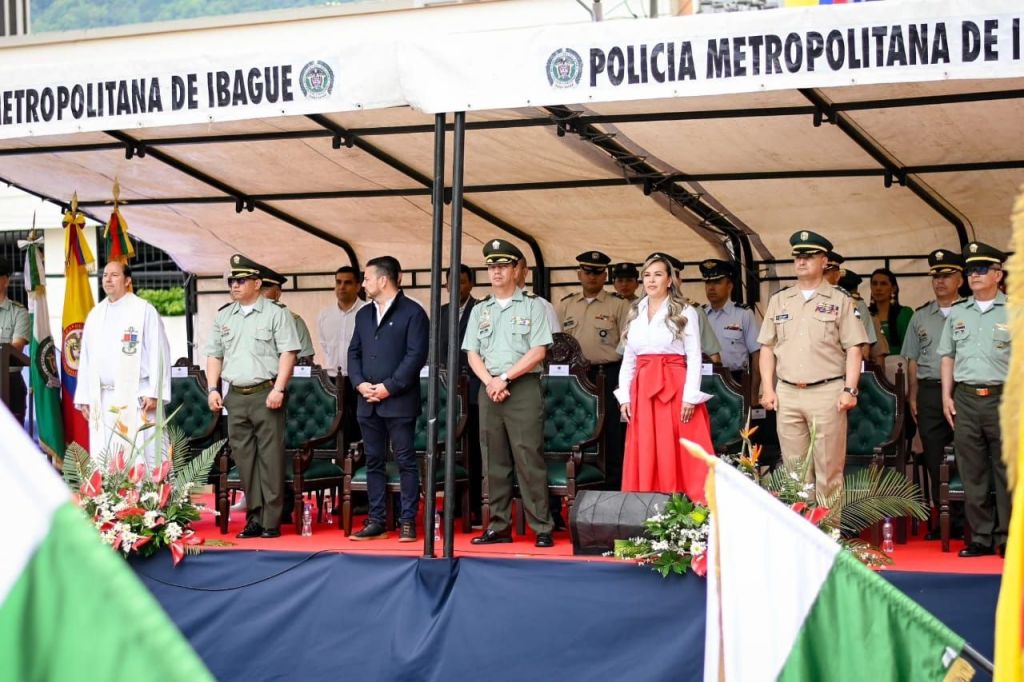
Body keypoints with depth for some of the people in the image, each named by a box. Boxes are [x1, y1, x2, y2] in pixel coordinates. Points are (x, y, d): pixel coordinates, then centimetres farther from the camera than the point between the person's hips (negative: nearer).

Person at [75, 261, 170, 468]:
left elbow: (158, 353, -5)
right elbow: (86, 358, 18)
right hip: (102, 398, 5)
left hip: (136, 395, -5)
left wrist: (153, 393, -11)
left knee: (142, 454, -8)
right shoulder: (95, 314, 17)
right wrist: (84, 397, 12)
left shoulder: (144, 310, 0)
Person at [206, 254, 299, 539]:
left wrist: (278, 389, -14)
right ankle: (254, 518, 12)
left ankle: (271, 521, -1)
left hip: (266, 395, -5)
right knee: (244, 458, 5)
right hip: (235, 396, 5)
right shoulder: (223, 316, 17)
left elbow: (288, 353, -6)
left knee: (270, 457, -5)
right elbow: (214, 355, 19)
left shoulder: (276, 313, 0)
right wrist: (213, 389, 8)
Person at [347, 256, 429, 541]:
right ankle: (376, 521, 12)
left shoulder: (412, 312, -4)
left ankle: (408, 521, 1)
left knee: (406, 461, -2)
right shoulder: (364, 314, 17)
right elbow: (354, 353, 15)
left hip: (399, 401, -6)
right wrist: (360, 383, -3)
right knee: (374, 462, 8)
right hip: (368, 402, 6)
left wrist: (389, 387, -15)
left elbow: (416, 355, -11)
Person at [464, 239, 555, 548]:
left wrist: (504, 378, -11)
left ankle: (542, 528, -6)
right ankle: (499, 526, 11)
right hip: (489, 390, 5)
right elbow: (473, 354, 10)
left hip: (523, 387, -5)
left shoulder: (532, 305, 2)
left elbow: (538, 352, -6)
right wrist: (490, 382, -8)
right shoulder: (480, 310, 15)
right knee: (494, 461, 5)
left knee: (529, 460, -8)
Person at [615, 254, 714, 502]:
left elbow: (694, 358, -4)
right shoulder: (635, 314, 14)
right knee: (645, 457, 3)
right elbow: (628, 360, 15)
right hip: (642, 391, 4)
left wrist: (690, 397, -13)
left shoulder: (685, 312, 1)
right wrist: (624, 397, 6)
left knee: (679, 454, -5)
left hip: (675, 389, -4)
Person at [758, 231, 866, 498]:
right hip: (787, 393, 3)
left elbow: (853, 348, -1)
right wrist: (767, 389, 5)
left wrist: (849, 390, -10)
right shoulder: (779, 301, 14)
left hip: (827, 393, -3)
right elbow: (767, 347, 14)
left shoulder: (840, 300, 4)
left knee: (829, 469, -2)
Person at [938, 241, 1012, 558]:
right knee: (972, 472, 5)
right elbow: (947, 356, 17)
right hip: (965, 398, 4)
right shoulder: (957, 314, 14)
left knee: (1006, 471, -1)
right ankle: (981, 537, 11)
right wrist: (946, 395, 8)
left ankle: (1007, 538, 6)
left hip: (1002, 397, -4)